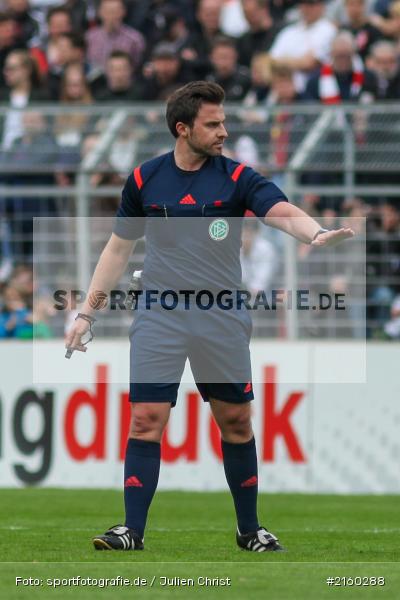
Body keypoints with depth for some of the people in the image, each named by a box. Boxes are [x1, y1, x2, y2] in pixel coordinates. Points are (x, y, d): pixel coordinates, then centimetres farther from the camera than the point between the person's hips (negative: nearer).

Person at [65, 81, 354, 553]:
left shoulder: (237, 178, -3)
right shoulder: (144, 180, 1)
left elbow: (283, 212, -20)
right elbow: (118, 248, 11)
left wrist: (316, 234, -43)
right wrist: (87, 312, 9)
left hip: (223, 320, 0)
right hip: (159, 320, 0)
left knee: (236, 424, 8)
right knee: (145, 422, -8)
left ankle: (249, 530, 21)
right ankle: (132, 533, -5)